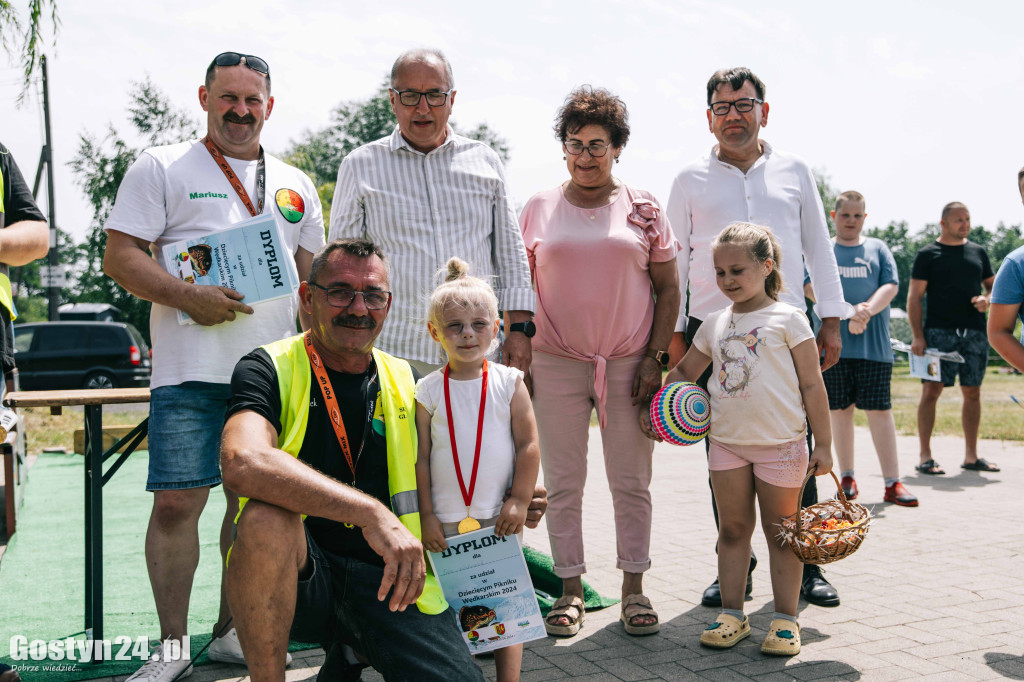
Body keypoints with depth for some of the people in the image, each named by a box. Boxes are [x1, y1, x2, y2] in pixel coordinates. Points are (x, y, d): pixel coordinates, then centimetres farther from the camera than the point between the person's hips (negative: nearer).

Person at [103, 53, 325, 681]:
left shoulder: (295, 186, 18)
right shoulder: (160, 168, 5)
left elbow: (313, 276, 19)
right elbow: (121, 256, -3)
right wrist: (189, 297, -18)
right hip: (191, 372, -4)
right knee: (177, 502, -5)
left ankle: (233, 631, 23)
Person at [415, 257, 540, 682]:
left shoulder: (509, 384, -2)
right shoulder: (428, 391, -1)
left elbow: (529, 445, -2)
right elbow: (420, 458, 0)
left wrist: (519, 501, -8)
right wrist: (426, 515, -4)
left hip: (499, 519, 0)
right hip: (445, 521, 0)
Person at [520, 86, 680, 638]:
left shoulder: (642, 208, 5)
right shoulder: (539, 209, 7)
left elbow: (668, 288, 5)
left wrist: (656, 357, -3)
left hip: (629, 364, 0)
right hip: (555, 364, 1)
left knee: (632, 482, 5)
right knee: (563, 483, 5)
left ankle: (633, 587, 18)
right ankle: (571, 588, 18)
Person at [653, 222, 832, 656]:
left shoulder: (787, 319, -4)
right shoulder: (714, 325, 8)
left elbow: (812, 385, -4)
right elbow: (684, 371, 21)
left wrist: (823, 443, -6)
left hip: (780, 444, -4)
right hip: (726, 442, 4)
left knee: (780, 531, 6)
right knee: (732, 528, 10)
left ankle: (785, 619, 16)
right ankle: (732, 613, 20)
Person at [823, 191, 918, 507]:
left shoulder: (878, 248, 13)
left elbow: (890, 285, 3)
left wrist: (866, 310, -16)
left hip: (874, 346, 0)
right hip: (833, 345, 0)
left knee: (880, 409, -2)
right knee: (839, 410, 4)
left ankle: (893, 482, 1)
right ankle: (847, 477, 16)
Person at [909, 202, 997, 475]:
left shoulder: (978, 252, 15)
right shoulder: (928, 254, 2)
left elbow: (993, 285, 22)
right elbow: (914, 296, -2)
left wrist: (987, 299, -3)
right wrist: (917, 336, -11)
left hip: (975, 333, 5)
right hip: (939, 332, -4)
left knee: (972, 393, 7)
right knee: (931, 391, -8)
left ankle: (971, 456, 16)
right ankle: (925, 456, -2)